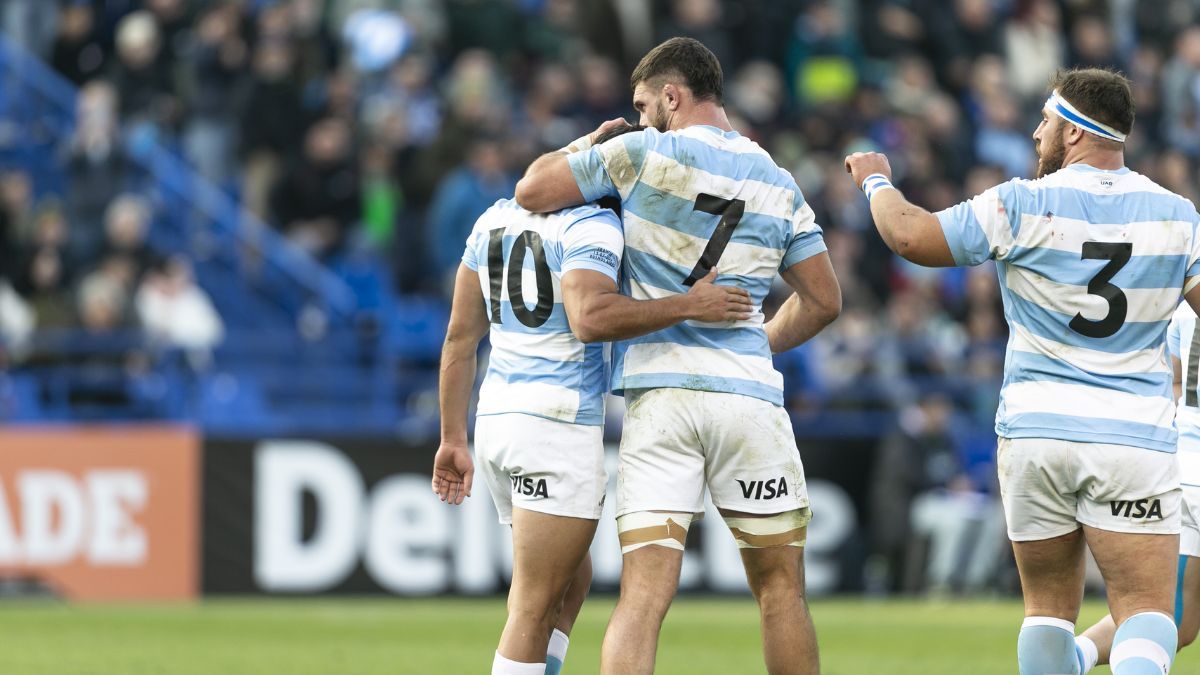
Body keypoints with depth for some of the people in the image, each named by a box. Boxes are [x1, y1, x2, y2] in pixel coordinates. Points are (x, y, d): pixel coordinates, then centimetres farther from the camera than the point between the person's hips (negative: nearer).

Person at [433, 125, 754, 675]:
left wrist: (453, 438, 18)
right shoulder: (592, 225, -9)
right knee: (535, 608, -6)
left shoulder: (493, 221, 16)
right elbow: (590, 318, -26)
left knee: (571, 582, 22)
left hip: (497, 415, 8)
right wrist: (688, 306, -19)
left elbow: (460, 337, 16)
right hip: (558, 422, -8)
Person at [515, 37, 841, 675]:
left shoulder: (644, 154, -1)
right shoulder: (778, 184, 12)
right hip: (747, 394, 2)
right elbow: (823, 299, 15)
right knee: (780, 587, 11)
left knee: (643, 594, -7)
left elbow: (532, 191, 2)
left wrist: (580, 149, 20)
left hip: (659, 397, -2)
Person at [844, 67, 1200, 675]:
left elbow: (909, 236, -2)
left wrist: (876, 181, 17)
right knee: (1146, 612, -7)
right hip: (1134, 437, 0)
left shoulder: (1022, 206, -4)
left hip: (1034, 432, 1)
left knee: (1049, 608, 12)